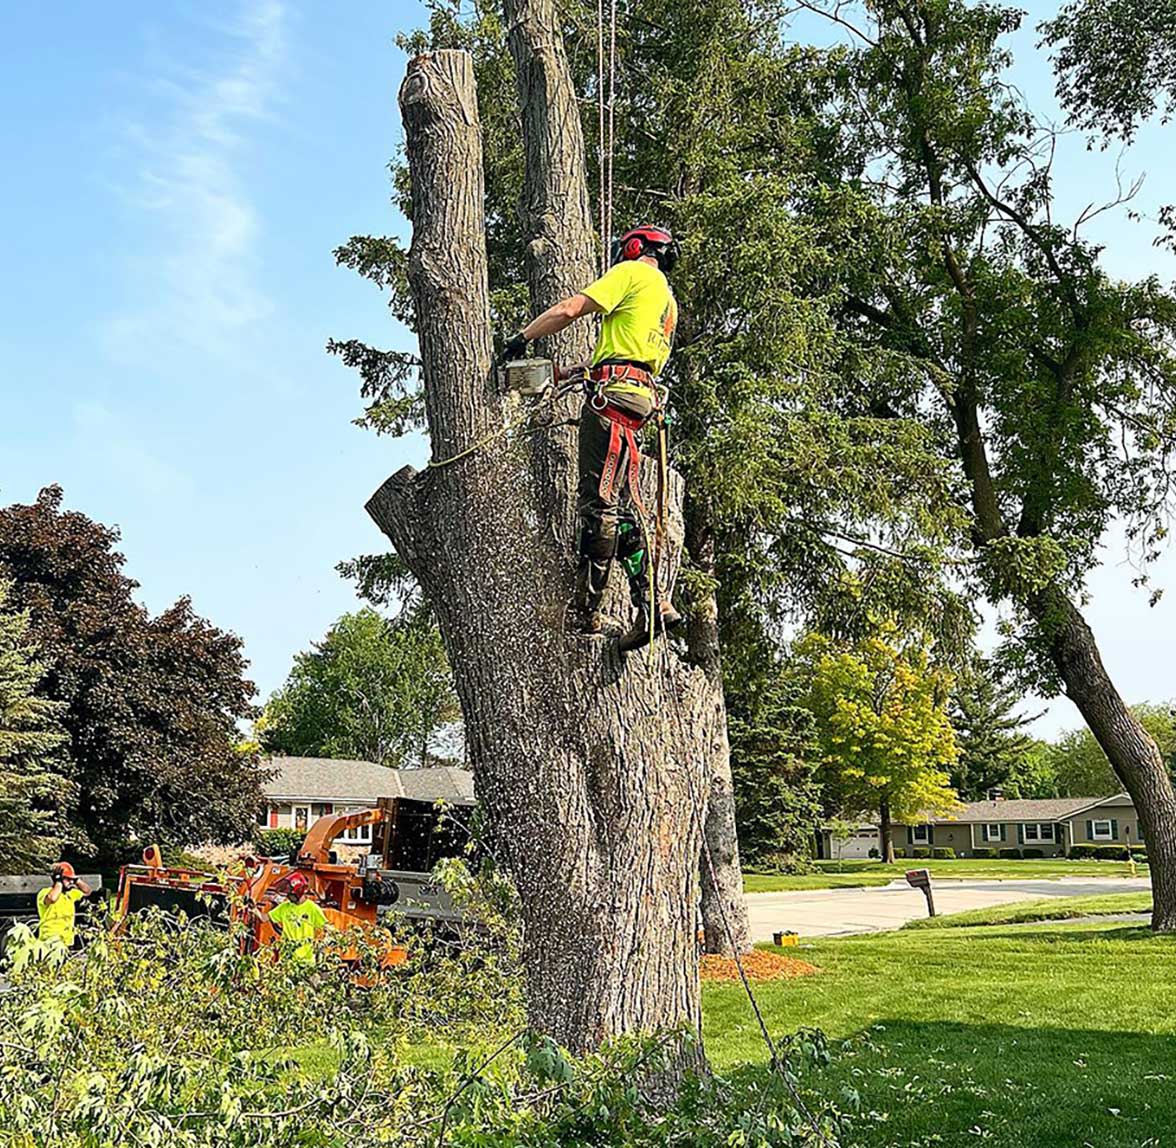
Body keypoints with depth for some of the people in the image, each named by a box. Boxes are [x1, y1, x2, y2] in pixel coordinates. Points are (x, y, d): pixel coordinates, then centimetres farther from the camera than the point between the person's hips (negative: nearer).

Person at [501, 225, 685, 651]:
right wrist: (592, 371, 25)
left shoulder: (633, 272, 6)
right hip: (643, 395, 9)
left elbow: (570, 309, -4)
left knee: (599, 502, -13)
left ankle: (587, 611, -15)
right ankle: (653, 604, 1)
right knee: (622, 504, 7)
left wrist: (523, 337, 7)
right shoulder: (668, 301, 31)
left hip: (615, 391, -9)